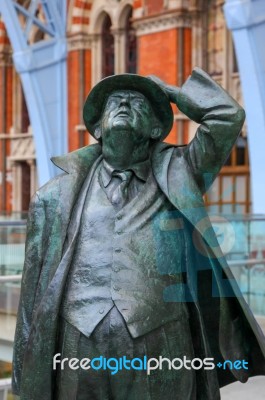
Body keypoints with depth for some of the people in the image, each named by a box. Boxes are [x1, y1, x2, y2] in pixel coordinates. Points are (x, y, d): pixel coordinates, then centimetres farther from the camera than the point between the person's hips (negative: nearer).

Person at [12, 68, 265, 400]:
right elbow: (35, 293, 10)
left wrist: (167, 90, 15)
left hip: (159, 352, 0)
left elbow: (227, 116, -1)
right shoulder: (58, 196, 11)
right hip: (79, 352, 1)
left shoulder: (175, 178, 11)